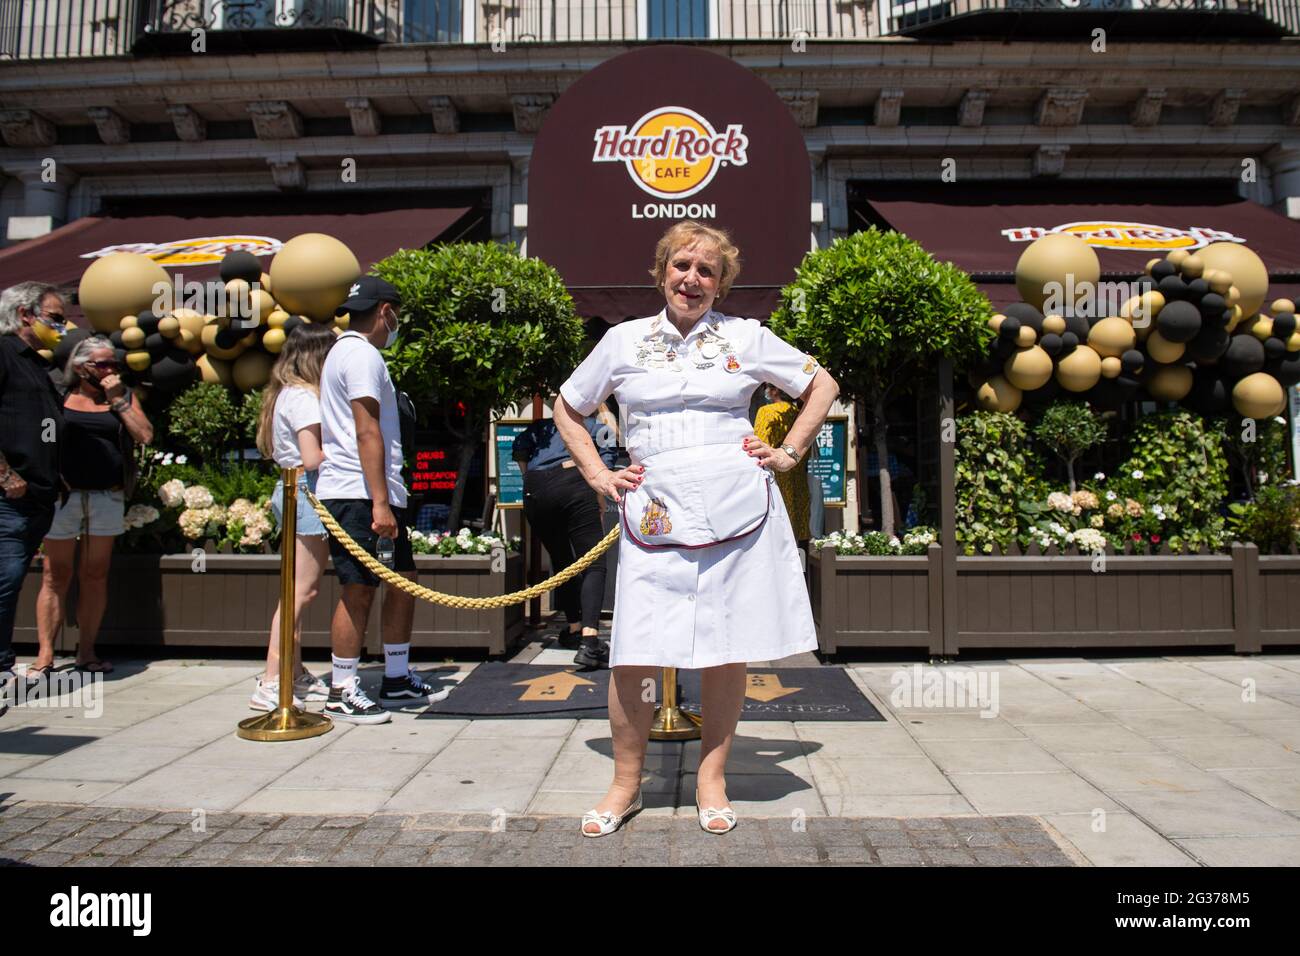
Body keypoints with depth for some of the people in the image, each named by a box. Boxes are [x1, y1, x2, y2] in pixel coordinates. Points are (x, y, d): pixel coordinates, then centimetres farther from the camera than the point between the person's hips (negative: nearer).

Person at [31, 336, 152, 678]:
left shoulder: (124, 395, 10)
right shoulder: (59, 395, 6)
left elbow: (145, 436, -2)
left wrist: (117, 400, -5)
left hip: (107, 497, 1)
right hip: (63, 495, -1)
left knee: (96, 575, 5)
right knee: (56, 575, 2)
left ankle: (86, 651, 14)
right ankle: (45, 655, 8)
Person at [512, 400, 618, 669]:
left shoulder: (542, 426, 31)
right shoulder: (590, 422, 23)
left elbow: (520, 448, 15)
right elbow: (608, 444, 2)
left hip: (534, 491, 4)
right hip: (571, 481, -4)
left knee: (561, 561, 20)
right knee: (594, 564, -6)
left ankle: (574, 629, 32)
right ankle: (589, 641, -23)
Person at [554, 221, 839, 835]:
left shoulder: (747, 338, 8)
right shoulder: (623, 341, 10)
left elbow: (823, 385, 18)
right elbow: (567, 410, 20)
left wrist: (790, 452, 8)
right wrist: (598, 475, 10)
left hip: (737, 512, 0)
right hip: (656, 519, 0)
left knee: (727, 655, 5)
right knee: (632, 660, -3)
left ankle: (712, 779, 24)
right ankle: (626, 785, 18)